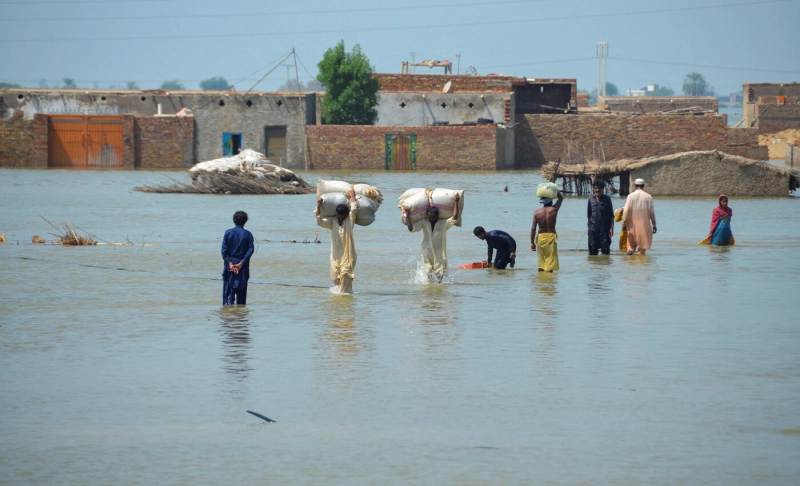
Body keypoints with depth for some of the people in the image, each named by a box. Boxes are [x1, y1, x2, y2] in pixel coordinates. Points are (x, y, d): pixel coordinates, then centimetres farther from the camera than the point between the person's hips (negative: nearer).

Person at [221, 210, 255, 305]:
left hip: (230, 265, -1)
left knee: (229, 289, 0)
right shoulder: (248, 234, -1)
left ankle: (228, 303, -14)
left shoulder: (228, 233, -1)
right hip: (243, 267, 1)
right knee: (241, 290, 8)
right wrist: (241, 263, -11)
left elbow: (224, 250, -7)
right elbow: (250, 250, -9)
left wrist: (230, 263, -9)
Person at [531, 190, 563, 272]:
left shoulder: (537, 212, -1)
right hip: (551, 236, -3)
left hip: (540, 237, 3)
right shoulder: (554, 209, -7)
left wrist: (532, 242, 3)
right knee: (550, 262, -2)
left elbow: (533, 228, -2)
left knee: (542, 261, 14)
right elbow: (561, 198, 11)